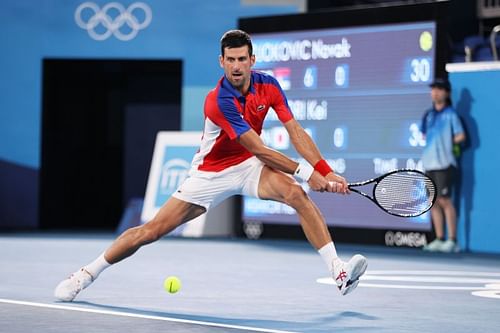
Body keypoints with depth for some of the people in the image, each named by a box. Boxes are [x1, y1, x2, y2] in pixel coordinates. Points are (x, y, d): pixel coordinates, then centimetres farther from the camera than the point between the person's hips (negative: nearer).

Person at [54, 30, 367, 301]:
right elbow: (258, 149, -30)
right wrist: (304, 171, -31)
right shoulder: (219, 101, -28)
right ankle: (87, 274, 12)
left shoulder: (268, 85, -11)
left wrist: (327, 172, -24)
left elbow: (296, 131, -13)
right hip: (211, 173, -4)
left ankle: (339, 272, -28)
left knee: (297, 194, -25)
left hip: (250, 166, 4)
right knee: (152, 230, -6)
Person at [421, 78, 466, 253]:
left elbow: (461, 136, -7)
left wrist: (447, 143, 2)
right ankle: (439, 240, 13)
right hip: (429, 163, 7)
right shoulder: (429, 115, 16)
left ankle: (452, 240, -7)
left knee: (444, 200, -10)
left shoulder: (450, 114, -3)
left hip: (444, 163, -7)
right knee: (433, 202, 7)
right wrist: (436, 145, 10)